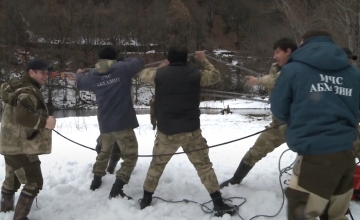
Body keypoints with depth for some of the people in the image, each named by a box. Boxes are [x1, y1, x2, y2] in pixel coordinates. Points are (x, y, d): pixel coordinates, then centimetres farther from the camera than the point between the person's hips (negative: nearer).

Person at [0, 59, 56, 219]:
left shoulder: (17, 87, 12)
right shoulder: (28, 91, -22)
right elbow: (21, 115, -37)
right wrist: (44, 121, -38)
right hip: (21, 146, -11)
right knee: (34, 183, -5)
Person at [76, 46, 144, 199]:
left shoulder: (93, 75, 7)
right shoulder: (122, 68, -6)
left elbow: (80, 83, 26)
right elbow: (139, 62, 6)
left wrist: (79, 73, 49)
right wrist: (126, 61, 24)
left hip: (104, 124, 5)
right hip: (122, 123, -5)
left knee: (105, 151, 30)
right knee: (130, 155, 2)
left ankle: (96, 180, 38)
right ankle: (116, 189, -11)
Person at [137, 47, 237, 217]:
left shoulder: (160, 74, -1)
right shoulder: (195, 74, -3)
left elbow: (142, 74, 18)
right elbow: (215, 76, 14)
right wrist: (204, 60, 26)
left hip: (166, 132, 1)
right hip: (191, 131, -1)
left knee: (156, 165, 18)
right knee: (204, 166, 8)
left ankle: (146, 200, 27)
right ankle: (219, 204, 7)